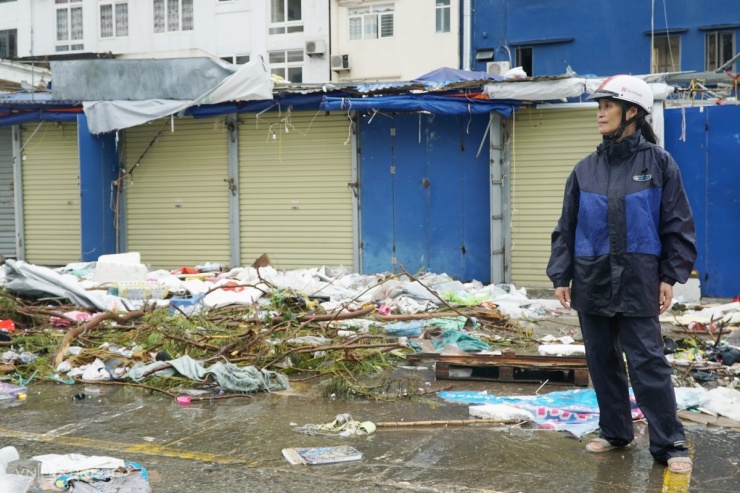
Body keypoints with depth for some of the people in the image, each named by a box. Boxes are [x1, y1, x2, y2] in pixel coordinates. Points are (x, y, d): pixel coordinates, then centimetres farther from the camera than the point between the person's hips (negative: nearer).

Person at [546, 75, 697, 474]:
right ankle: (614, 431, 26)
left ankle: (669, 444, 5)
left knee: (647, 361, -5)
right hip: (591, 280, 4)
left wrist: (671, 276, -5)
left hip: (638, 280, -4)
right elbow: (566, 227, 9)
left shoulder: (658, 163, -2)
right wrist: (560, 275, 4)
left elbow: (677, 224, 0)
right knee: (602, 360, 11)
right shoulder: (586, 169, 7)